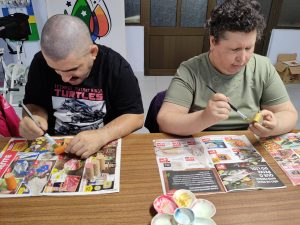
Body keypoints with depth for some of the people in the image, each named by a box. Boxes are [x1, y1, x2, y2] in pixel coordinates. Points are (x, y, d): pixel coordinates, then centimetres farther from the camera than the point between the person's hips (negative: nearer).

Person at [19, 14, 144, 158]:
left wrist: (102, 135, -28)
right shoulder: (41, 62, -7)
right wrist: (33, 119, -16)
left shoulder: (116, 66, -15)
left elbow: (135, 116, -12)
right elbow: (34, 104, 6)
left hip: (103, 148, -1)